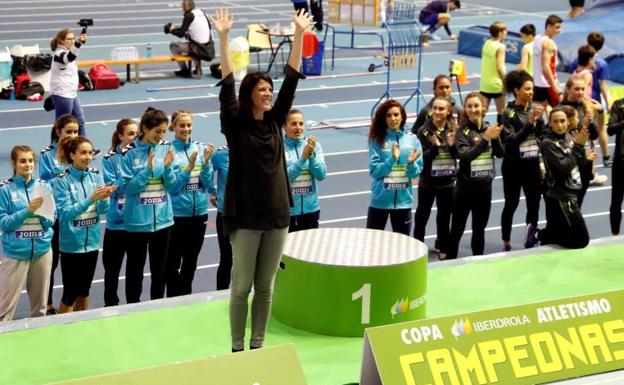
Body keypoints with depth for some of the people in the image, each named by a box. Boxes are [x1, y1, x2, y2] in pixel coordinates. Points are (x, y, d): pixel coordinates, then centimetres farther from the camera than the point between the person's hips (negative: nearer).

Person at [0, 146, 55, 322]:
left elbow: (51, 220, 6)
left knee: (40, 303, 13)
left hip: (42, 249, 4)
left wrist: (41, 212, -15)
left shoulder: (44, 186, 5)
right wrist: (27, 210, -19)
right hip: (16, 252, -4)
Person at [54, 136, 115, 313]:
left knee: (84, 290, 16)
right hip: (71, 244, -5)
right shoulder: (63, 181, -13)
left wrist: (104, 198, -24)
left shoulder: (96, 176, 0)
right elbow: (66, 212, -19)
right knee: (70, 292, 0)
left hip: (92, 241, 5)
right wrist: (91, 199, -29)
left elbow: (103, 209, -2)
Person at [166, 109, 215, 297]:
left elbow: (208, 184, 1)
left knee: (191, 260, 15)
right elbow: (172, 186, -12)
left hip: (200, 212, 4)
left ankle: (186, 296, 28)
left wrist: (206, 162, -15)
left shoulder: (201, 148, 3)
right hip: (177, 213, -4)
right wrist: (189, 167, -23)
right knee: (173, 261, 4)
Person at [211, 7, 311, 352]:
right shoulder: (235, 125, -5)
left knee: (266, 286, 11)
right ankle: (237, 349, 12)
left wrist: (299, 34, 2)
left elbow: (291, 81, 6)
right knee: (242, 286, 3)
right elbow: (227, 87, -15)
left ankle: (258, 346, 20)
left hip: (277, 214, 5)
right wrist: (224, 37, -23)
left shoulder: (275, 122, 7)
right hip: (246, 215, -5)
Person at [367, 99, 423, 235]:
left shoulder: (412, 139, 1)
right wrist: (392, 159, -22)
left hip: (403, 200, 2)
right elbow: (374, 171, -10)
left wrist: (411, 163, -18)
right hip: (380, 200, -2)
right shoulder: (377, 140, -5)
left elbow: (416, 173, 2)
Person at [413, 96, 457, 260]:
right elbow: (421, 158, -13)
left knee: (445, 215, 13)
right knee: (422, 215, 10)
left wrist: (452, 145, -20)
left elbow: (459, 155, -1)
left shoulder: (453, 130, -2)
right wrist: (435, 146, -28)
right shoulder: (424, 131, -10)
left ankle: (442, 246, 28)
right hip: (428, 181, -2)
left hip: (447, 180, 2)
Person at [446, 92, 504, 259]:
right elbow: (464, 156, -23)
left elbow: (501, 153, -1)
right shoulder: (462, 131, -10)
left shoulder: (489, 128, 4)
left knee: (479, 229, 14)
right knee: (457, 229, 2)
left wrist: (495, 137, -19)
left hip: (485, 185, 4)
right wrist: (485, 138, -28)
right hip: (466, 186, -4)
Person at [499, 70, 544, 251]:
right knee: (511, 204, 5)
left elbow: (543, 136, 3)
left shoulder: (535, 108, 3)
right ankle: (506, 243, 17)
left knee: (534, 204, 2)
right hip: (513, 165, -4)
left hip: (532, 164, 4)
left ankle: (530, 240, 15)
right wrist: (529, 122, -22)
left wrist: (539, 119, -15)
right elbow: (511, 141, -17)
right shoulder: (509, 113, -9)